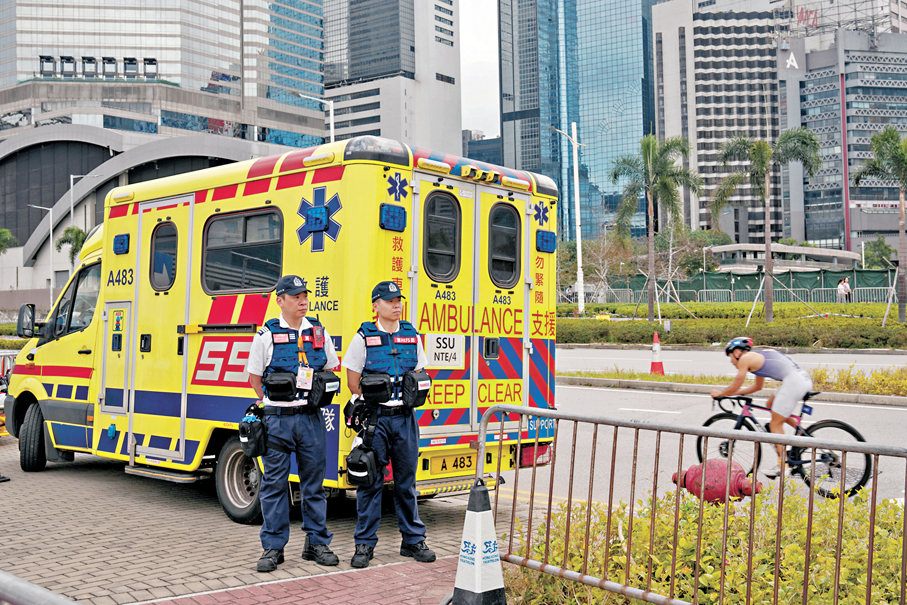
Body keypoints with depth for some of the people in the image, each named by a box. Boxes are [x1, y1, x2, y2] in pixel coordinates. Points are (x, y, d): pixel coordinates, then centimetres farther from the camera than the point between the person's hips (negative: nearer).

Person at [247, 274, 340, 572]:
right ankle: (273, 547, 11)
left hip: (311, 418, 3)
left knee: (314, 482, 8)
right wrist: (273, 405, 2)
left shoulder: (320, 333, 9)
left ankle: (316, 543, 17)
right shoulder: (267, 335, -1)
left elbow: (332, 369, 20)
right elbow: (254, 376, 5)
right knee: (274, 484, 2)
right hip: (277, 420, -3)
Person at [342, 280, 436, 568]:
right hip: (374, 418, -3)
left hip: (404, 417, 3)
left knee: (406, 480, 10)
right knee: (370, 481, 1)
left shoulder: (412, 336, 9)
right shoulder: (363, 337, -1)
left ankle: (413, 540, 19)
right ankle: (365, 544, 9)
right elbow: (353, 381, 1)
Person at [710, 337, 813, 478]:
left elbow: (735, 386, 4)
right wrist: (735, 393, 37)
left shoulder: (745, 358, 1)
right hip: (805, 379, 9)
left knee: (775, 424, 0)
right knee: (770, 405, 25)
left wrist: (719, 393, 21)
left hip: (794, 381, -9)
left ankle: (782, 464, 0)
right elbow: (758, 386, 37)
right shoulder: (758, 356, 27)